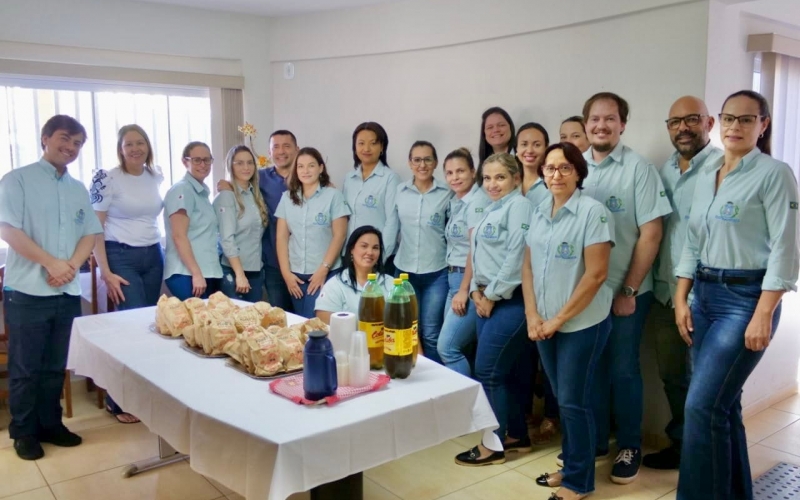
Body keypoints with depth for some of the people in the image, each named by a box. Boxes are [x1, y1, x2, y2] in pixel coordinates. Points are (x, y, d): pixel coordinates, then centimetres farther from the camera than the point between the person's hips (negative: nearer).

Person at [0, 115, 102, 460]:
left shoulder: (79, 190, 14)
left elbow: (90, 233, 10)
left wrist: (71, 266, -8)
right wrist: (51, 263, -16)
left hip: (67, 292, 5)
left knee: (55, 365, 13)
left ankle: (50, 424, 25)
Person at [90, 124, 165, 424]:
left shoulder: (156, 178, 7)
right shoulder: (107, 179, -9)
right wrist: (105, 273, -15)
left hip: (153, 257, 6)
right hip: (121, 257, -6)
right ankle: (118, 400, 8)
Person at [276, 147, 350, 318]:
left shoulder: (333, 195, -2)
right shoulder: (287, 197, 8)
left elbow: (339, 235, -6)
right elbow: (282, 236, 6)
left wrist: (324, 269, -12)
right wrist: (286, 272, -2)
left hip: (325, 273, -3)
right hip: (295, 274, 4)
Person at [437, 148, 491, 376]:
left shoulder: (477, 201, -13)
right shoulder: (456, 202, 14)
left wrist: (464, 290, -17)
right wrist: (456, 288, 10)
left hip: (470, 281, -9)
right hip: (455, 278, 9)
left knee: (447, 347, -9)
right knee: (459, 348, 10)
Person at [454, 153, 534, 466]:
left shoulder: (519, 206, -10)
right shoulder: (490, 210, 17)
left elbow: (517, 257, -18)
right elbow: (478, 255, 17)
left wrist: (492, 294, -13)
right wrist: (477, 291, 2)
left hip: (510, 300, -9)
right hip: (487, 300, 9)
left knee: (487, 371, -5)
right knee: (508, 371, 14)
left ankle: (493, 444, 8)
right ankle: (517, 436, 25)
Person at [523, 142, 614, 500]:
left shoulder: (592, 211, -12)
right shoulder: (539, 212, 7)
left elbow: (596, 274, -17)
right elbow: (528, 266, 9)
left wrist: (559, 319, -14)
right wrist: (532, 315, -3)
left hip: (581, 323, -5)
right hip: (545, 325, 6)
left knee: (574, 401, 2)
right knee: (562, 399, 16)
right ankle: (569, 466, 32)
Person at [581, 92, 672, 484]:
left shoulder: (639, 168, -8)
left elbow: (651, 233, -11)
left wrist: (629, 290, -12)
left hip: (627, 291, -3)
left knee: (622, 369, 6)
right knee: (592, 366, 13)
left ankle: (629, 447, 23)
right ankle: (596, 440, 29)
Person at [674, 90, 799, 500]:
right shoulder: (706, 176, 12)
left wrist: (763, 315, -17)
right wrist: (681, 300, 7)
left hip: (746, 297, -7)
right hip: (705, 295, 7)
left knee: (702, 405, -10)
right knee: (722, 403, 13)